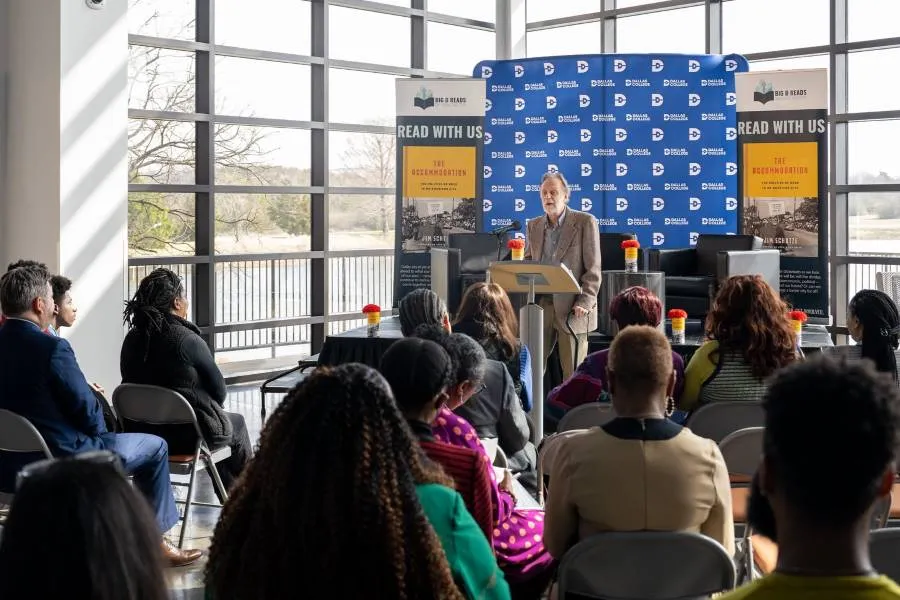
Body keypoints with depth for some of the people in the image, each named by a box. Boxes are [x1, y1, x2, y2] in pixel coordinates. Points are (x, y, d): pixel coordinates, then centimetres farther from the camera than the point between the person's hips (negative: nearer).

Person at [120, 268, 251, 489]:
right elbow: (219, 391, -11)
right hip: (189, 436, -6)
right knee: (237, 424, 26)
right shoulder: (188, 340, -21)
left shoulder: (131, 340, -3)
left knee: (227, 421, 32)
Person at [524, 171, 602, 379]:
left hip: (571, 308, -4)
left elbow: (593, 268, -5)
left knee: (573, 372, 1)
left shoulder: (585, 222, -2)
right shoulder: (533, 226, 13)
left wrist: (585, 302, -14)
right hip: (540, 305, 4)